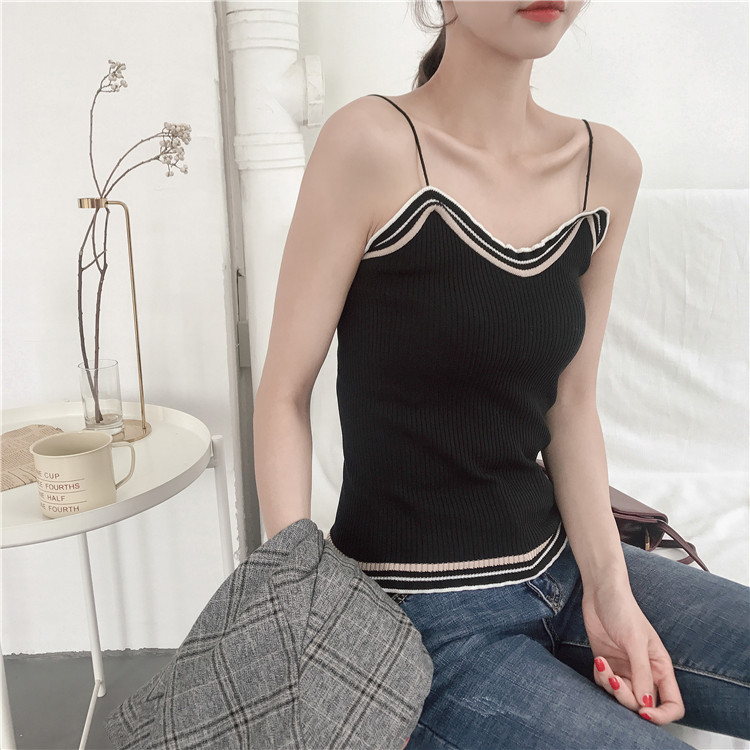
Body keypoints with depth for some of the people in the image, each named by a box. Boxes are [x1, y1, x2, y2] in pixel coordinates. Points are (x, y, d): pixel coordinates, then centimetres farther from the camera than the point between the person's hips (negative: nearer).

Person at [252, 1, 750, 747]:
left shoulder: (608, 166, 1)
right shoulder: (372, 143, -15)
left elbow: (570, 404, 5)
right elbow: (284, 394, -11)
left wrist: (610, 587, -4)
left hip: (557, 566, 6)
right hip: (419, 608, -5)